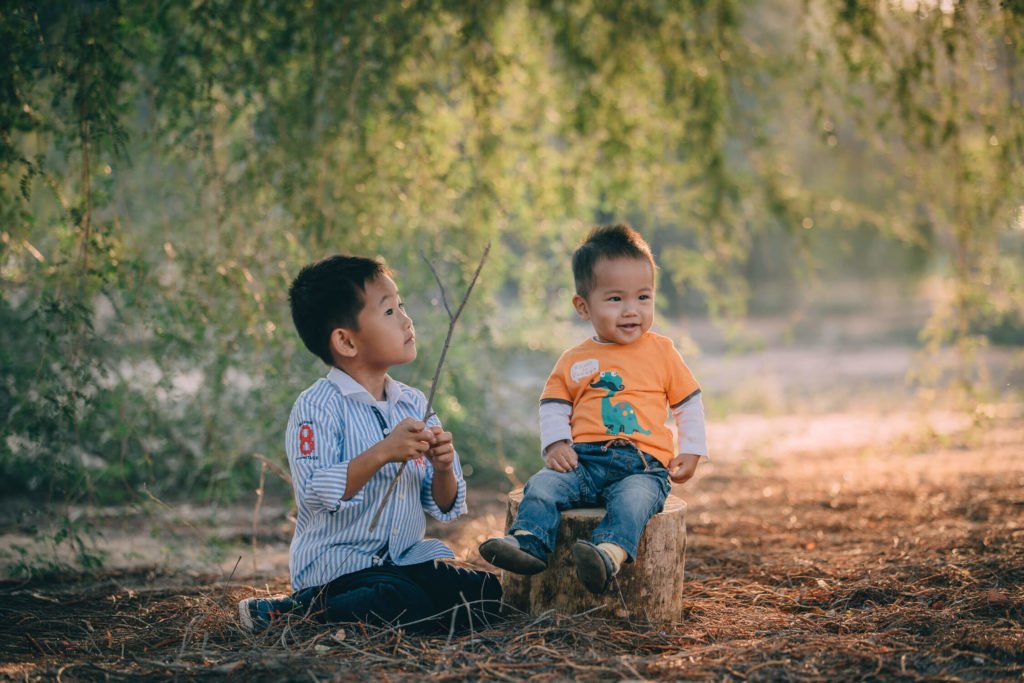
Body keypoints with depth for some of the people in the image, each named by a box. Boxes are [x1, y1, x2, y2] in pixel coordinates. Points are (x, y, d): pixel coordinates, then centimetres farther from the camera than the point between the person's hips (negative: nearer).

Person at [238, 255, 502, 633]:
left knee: (485, 593, -12)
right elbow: (315, 493, -21)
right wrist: (381, 454, -29)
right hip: (336, 559, -8)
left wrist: (443, 469, -9)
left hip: (406, 556, 8)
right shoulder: (317, 406, -8)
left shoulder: (415, 404, 11)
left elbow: (445, 509, 12)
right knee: (405, 604, -33)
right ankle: (296, 609, -9)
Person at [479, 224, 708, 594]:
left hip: (644, 465, -3)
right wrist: (556, 444, -2)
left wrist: (691, 452, 6)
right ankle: (528, 543, -35)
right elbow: (553, 406, 18)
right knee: (543, 485, -25)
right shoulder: (574, 361, 15)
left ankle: (610, 553, -59)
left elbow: (689, 403, 17)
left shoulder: (662, 352, 12)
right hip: (585, 460, 3)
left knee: (634, 496, -37)